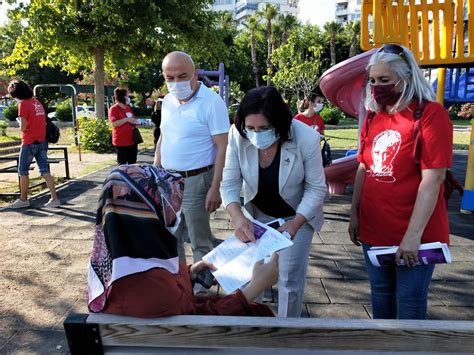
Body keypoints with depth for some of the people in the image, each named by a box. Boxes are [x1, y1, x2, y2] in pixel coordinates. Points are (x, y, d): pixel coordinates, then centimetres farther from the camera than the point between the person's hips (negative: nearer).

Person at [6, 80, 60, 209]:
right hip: (42, 141, 6)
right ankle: (54, 199, 0)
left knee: (23, 171, 8)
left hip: (29, 142, -6)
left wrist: (19, 121, 5)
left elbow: (23, 128, -15)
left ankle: (23, 200, 17)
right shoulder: (37, 102, 10)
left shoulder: (23, 104, -12)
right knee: (45, 171, 4)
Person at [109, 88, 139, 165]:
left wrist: (135, 123, 8)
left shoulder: (129, 108, 16)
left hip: (132, 140, 7)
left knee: (132, 164, 11)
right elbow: (114, 124, -18)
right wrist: (127, 119, -21)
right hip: (121, 142, -7)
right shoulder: (114, 109, -7)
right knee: (122, 164, -3)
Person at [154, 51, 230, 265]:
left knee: (200, 242, 7)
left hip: (195, 181, -7)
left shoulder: (211, 102, -14)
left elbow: (222, 148, -16)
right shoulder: (167, 101, 8)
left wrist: (215, 188, -19)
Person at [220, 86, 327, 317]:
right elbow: (229, 183, -18)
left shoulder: (307, 138, -29)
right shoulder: (238, 136, -25)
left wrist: (296, 222, -28)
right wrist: (238, 217, -35)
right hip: (257, 213, 2)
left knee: (290, 278, 4)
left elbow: (316, 188, -18)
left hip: (298, 215, -2)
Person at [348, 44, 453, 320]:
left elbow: (432, 179, -18)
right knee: (381, 293, 19)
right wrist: (355, 213, 8)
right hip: (374, 230, 6)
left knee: (409, 301, 9)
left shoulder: (431, 114, -12)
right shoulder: (373, 117, 7)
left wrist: (413, 234, -21)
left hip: (414, 234, -5)